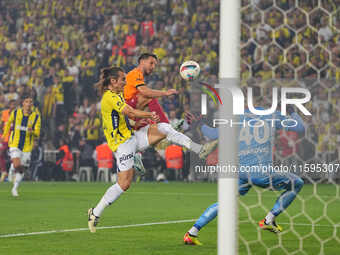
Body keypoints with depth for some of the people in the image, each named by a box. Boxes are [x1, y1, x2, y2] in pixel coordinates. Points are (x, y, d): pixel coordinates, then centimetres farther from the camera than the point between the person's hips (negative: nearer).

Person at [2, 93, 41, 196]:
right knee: (17, 165, -21)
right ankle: (12, 166, 15)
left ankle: (15, 188, 27)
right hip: (15, 144, -1)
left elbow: (37, 134, -7)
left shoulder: (36, 116, -5)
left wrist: (32, 131, -29)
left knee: (21, 169, 8)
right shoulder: (15, 112, -4)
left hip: (27, 147, 1)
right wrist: (5, 133, 24)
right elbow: (9, 122, 17)